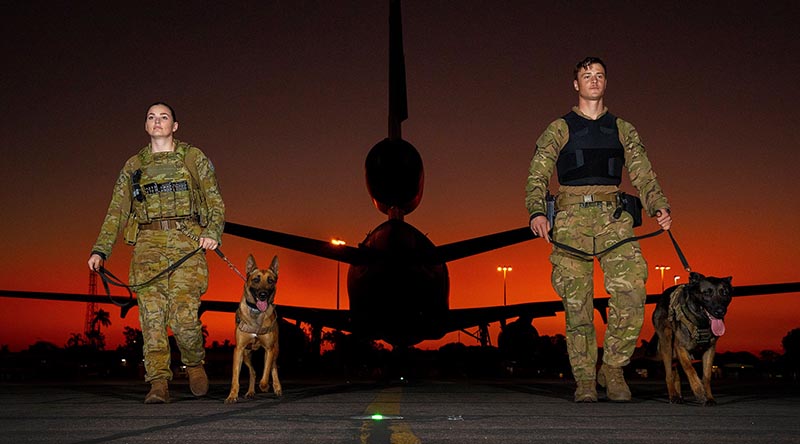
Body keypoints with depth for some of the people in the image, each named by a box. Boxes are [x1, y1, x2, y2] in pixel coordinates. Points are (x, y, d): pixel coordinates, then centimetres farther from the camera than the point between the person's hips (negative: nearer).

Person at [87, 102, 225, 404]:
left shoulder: (193, 158, 11)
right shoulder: (133, 166, 18)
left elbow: (215, 201, 7)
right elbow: (116, 211, 16)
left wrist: (212, 233, -10)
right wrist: (100, 250, 6)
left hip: (186, 243, -3)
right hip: (148, 244, 3)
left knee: (183, 316, -13)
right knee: (152, 317, -6)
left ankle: (195, 364, 14)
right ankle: (158, 384, -3)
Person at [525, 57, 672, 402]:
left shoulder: (623, 131, 21)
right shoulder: (559, 130, 14)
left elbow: (643, 175, 11)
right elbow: (537, 176, 3)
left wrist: (659, 206, -8)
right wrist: (537, 212, -16)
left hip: (613, 219, 2)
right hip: (571, 218, -1)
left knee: (632, 293, -14)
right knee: (577, 303, -4)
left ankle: (612, 368, 2)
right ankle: (585, 379, 6)